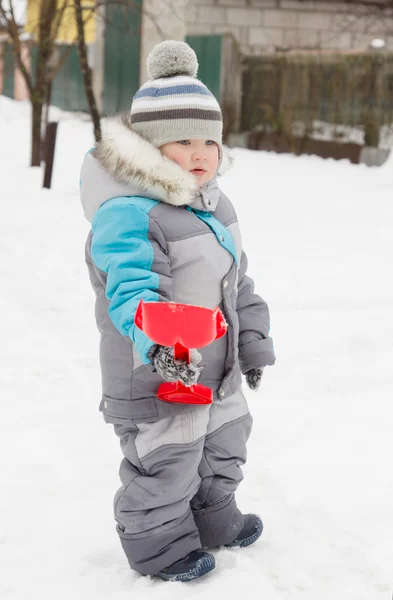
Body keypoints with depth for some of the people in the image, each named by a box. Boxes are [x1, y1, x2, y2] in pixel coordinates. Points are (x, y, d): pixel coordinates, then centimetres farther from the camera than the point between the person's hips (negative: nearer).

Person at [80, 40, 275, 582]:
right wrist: (156, 343, -52)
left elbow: (237, 282, 16)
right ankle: (158, 545, 28)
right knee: (163, 462, 5)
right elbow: (131, 290, -36)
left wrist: (252, 341, 18)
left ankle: (214, 519, 49)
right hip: (157, 377, -9)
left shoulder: (215, 205, 6)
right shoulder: (127, 213, -25)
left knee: (223, 446, 25)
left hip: (216, 368, 9)